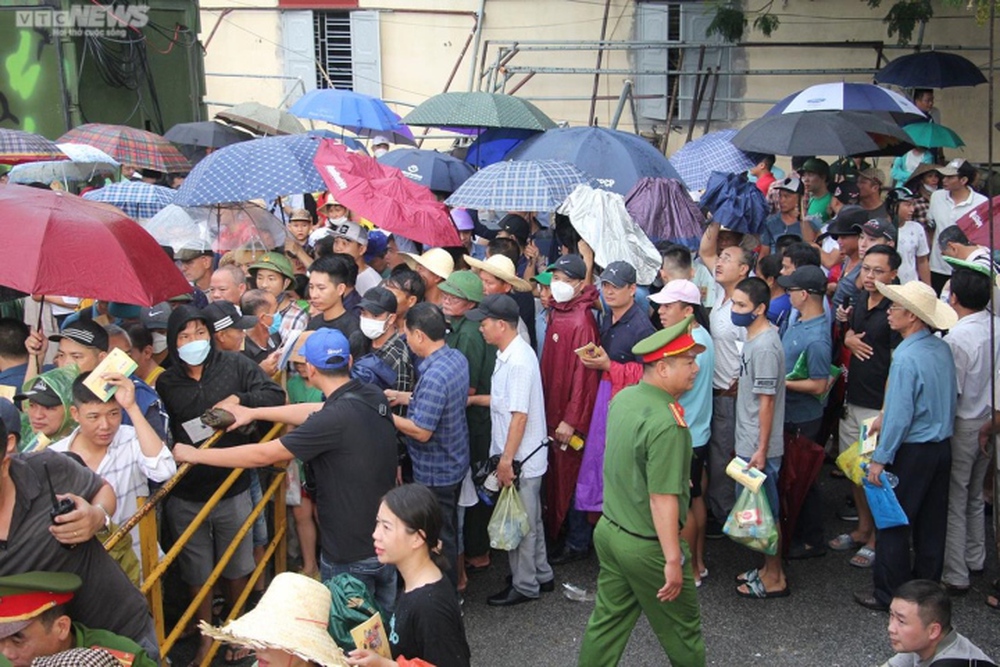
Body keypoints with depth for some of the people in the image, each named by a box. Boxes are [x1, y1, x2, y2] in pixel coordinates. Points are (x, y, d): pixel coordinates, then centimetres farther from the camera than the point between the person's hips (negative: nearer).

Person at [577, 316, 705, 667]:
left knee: (608, 620, 18)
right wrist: (673, 560, -20)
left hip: (609, 530, 8)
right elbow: (662, 499, -26)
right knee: (681, 628, 14)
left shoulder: (623, 398, 0)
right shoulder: (666, 423, -26)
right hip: (647, 546, -8)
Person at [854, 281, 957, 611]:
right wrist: (885, 418, 18)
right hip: (942, 445, 8)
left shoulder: (906, 357, -23)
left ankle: (889, 594, 13)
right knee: (932, 522, 17)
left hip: (912, 451, -8)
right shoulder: (942, 348, 3)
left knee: (894, 522, 4)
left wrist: (880, 459, -15)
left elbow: (899, 415, -23)